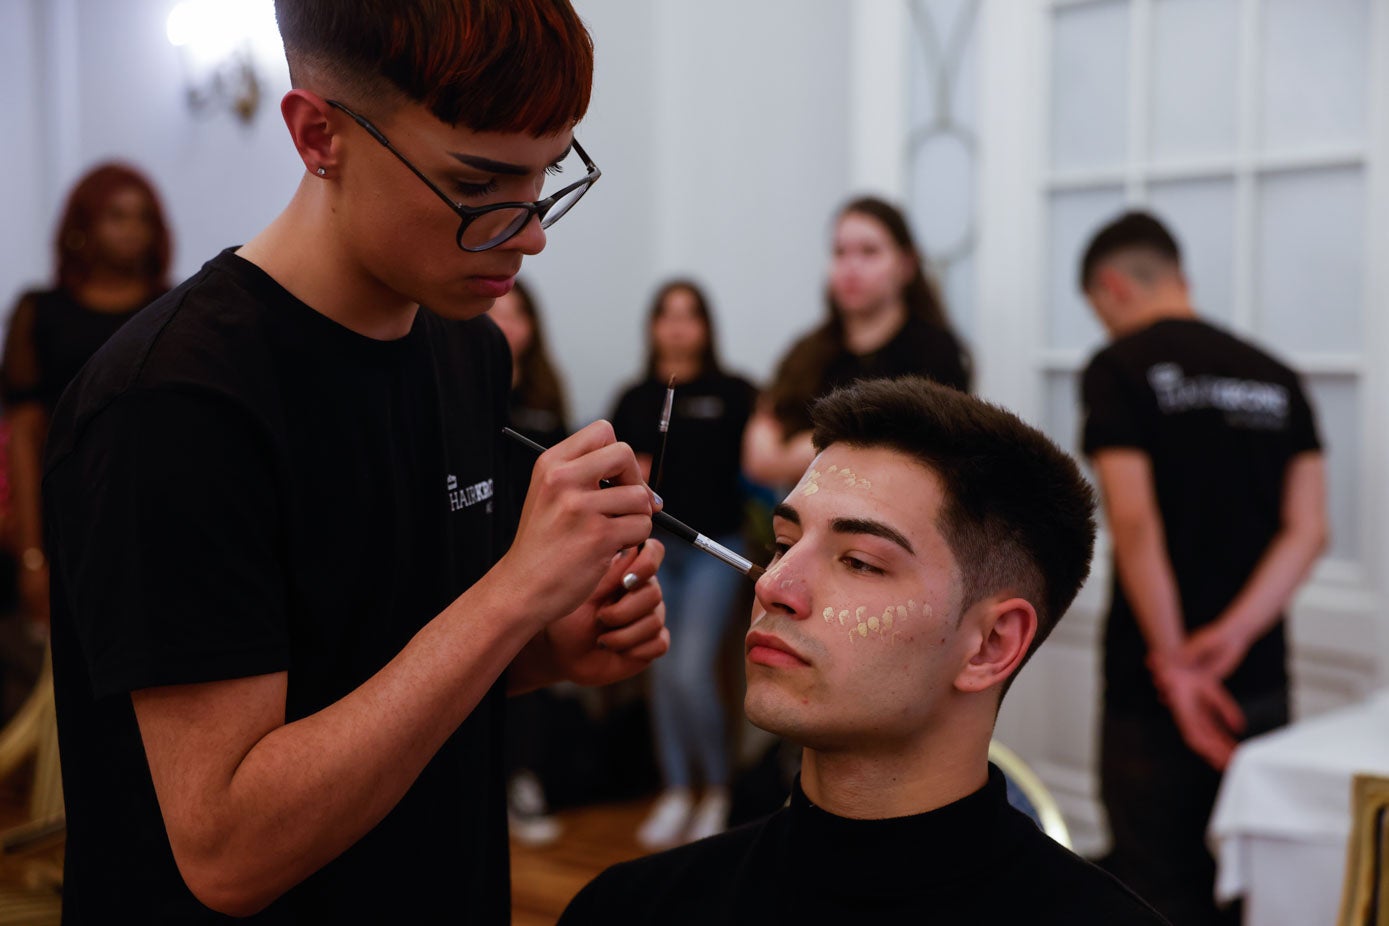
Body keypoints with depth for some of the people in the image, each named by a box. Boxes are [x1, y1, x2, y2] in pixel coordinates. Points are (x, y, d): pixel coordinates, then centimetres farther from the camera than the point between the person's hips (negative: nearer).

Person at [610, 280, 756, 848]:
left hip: (713, 548, -4)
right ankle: (675, 793, 22)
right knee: (661, 673, 9)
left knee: (692, 672, -11)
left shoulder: (734, 394, -1)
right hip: (652, 549, 4)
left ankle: (717, 789, 10)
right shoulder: (634, 399, 10)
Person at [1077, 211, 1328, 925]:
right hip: (1259, 679, 5)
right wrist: (1232, 635, -8)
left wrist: (1174, 660, -13)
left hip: (1151, 684, -5)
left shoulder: (1119, 368, -7)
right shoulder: (1276, 378, 10)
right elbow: (1306, 530, 0)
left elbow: (1133, 521, -17)